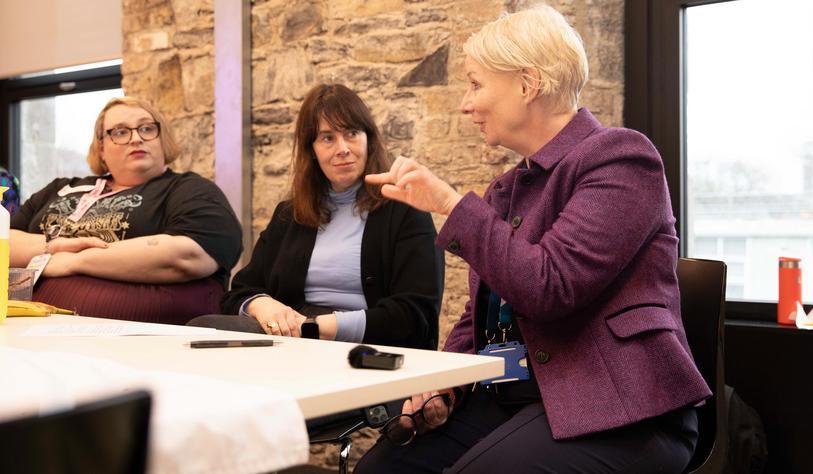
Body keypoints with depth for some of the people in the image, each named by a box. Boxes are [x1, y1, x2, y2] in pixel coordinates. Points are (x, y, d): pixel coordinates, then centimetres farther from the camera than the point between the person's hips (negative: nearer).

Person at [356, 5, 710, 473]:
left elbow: (549, 286, -20)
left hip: (613, 410, -7)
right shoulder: (505, 189, 16)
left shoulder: (620, 156, -8)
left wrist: (451, 203, -17)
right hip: (507, 399, 7)